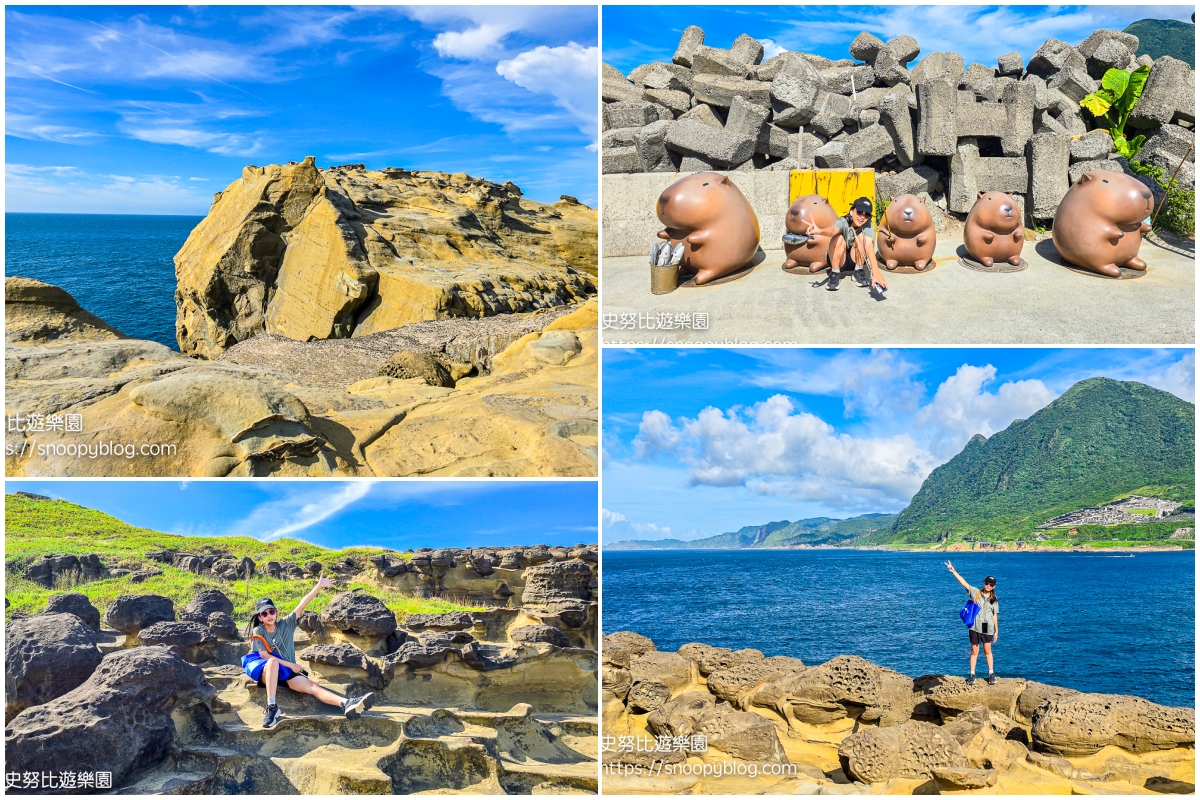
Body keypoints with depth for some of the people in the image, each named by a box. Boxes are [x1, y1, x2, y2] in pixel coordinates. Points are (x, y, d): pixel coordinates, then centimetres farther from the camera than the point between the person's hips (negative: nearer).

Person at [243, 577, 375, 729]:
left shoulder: (286, 624, 11)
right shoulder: (258, 632, 3)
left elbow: (301, 607, 3)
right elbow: (264, 655, -6)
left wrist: (319, 586, -4)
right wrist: (291, 665, -9)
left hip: (287, 673, 3)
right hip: (265, 672, -3)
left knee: (312, 686, -23)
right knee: (273, 662, -39)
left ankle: (346, 704, -48)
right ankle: (272, 707, -46)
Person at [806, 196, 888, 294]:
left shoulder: (867, 224, -21)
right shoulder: (843, 222, -26)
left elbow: (869, 246, -37)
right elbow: (833, 230, -51)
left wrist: (875, 272, -53)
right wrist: (819, 231, -77)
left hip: (856, 260, 2)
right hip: (839, 259, -2)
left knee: (861, 236, -25)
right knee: (838, 238, -31)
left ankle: (859, 272, -8)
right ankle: (835, 274, -15)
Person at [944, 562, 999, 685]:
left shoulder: (994, 600, 4)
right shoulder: (976, 593, 0)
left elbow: (995, 615, 7)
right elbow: (964, 583, -8)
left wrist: (996, 631, 5)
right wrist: (954, 571, -19)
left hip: (987, 628, 0)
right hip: (975, 627, 0)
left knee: (987, 651, 8)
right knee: (974, 651, 6)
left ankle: (991, 674, 19)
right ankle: (972, 675, 12)